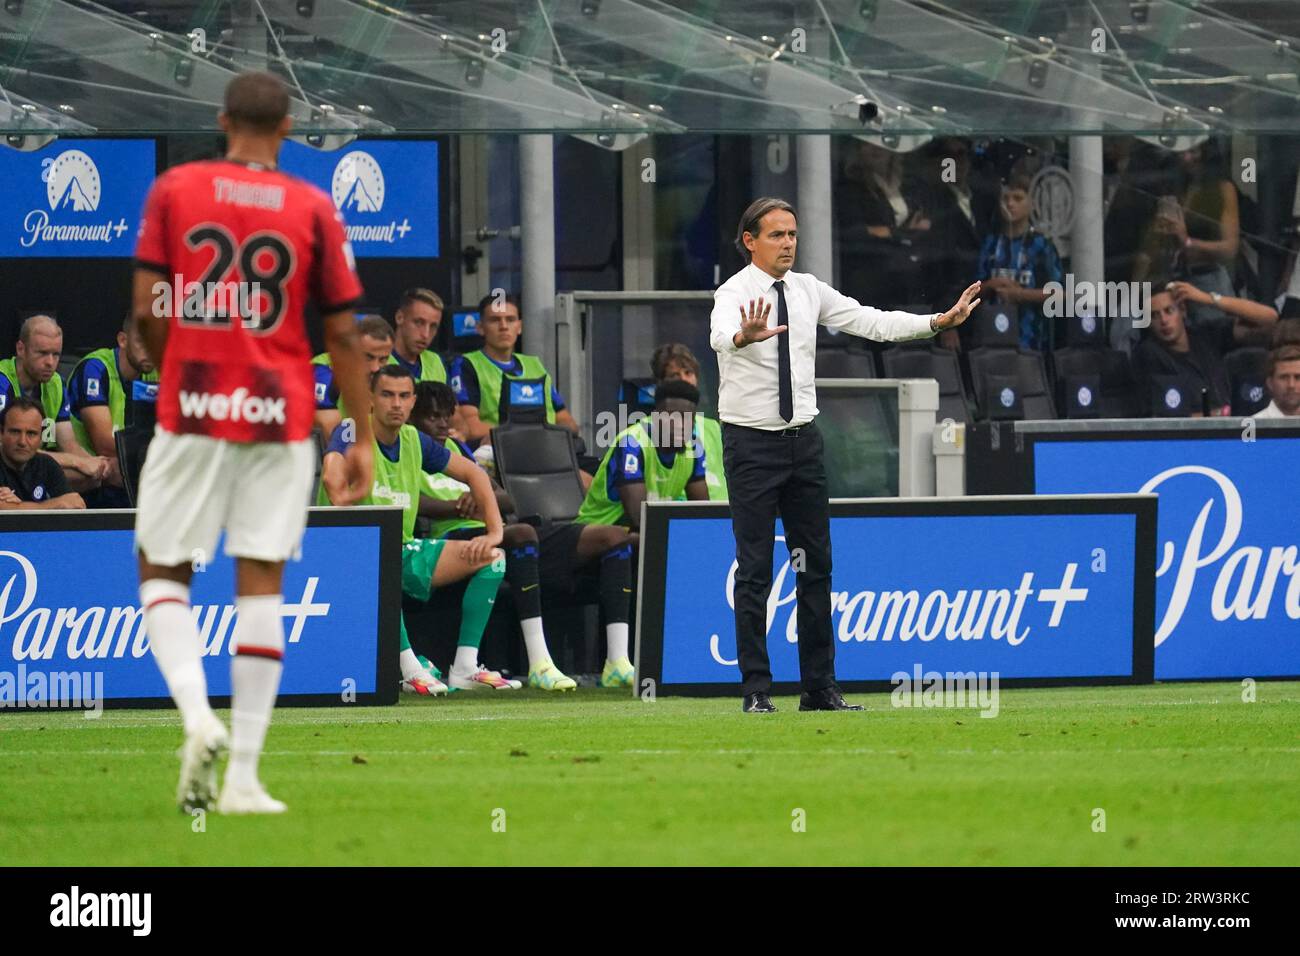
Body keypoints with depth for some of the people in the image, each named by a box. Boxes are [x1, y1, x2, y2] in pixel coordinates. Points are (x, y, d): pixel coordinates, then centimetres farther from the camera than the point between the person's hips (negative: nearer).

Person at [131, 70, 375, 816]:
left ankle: (198, 716, -14)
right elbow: (344, 334, 0)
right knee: (262, 582, 3)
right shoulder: (314, 209, 1)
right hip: (281, 417, 0)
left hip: (192, 412, 0)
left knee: (164, 570, 11)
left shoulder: (173, 190, 0)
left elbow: (147, 309, -3)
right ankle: (243, 775, 0)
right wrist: (364, 439, 6)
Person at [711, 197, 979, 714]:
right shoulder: (735, 293, -13)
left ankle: (819, 687, 13)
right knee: (755, 570, -5)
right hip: (752, 442, -6)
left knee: (816, 564, 7)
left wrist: (938, 321, -6)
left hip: (803, 439, 6)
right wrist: (744, 336, -59)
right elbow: (721, 334, -35)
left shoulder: (808, 289, 6)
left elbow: (871, 322, 5)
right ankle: (756, 689, -1)